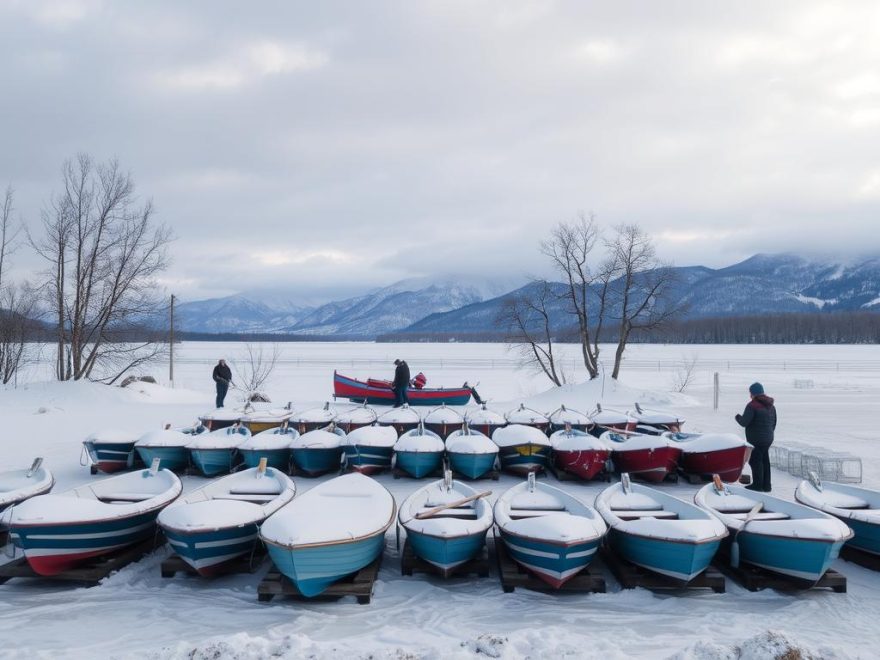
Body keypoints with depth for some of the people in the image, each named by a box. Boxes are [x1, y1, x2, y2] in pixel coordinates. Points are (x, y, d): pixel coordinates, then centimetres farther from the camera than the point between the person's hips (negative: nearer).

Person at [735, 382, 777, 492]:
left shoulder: (752, 405, -17)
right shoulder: (771, 406, 11)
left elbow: (744, 422, -20)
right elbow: (774, 424, 16)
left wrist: (738, 417, 0)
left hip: (756, 439, -8)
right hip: (768, 439, 8)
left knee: (755, 460, 1)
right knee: (765, 461, 14)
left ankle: (758, 485, 3)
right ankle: (766, 485, 20)